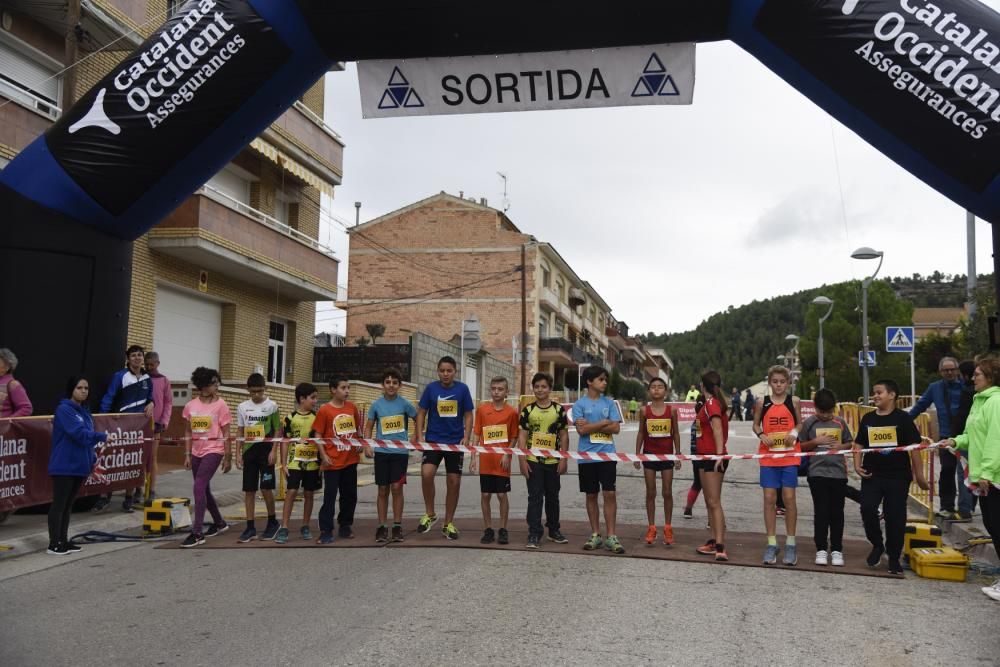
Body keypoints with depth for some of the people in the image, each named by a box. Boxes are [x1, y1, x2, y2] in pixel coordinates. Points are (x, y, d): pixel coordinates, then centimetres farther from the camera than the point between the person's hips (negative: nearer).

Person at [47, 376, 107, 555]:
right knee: (59, 504, -2)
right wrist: (103, 436, -16)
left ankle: (63, 540, 21)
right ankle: (54, 544, 3)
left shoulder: (84, 411, 13)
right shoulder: (64, 409, -12)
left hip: (79, 465, 8)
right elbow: (79, 433, -22)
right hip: (64, 465, -8)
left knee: (68, 504, 14)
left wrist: (93, 456, 5)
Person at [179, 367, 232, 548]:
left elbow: (226, 434, -5)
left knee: (199, 487, -16)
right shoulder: (190, 406, 3)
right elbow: (188, 432, 10)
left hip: (213, 450, -5)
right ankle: (219, 523, 36)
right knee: (204, 490, 15)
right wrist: (187, 455, 6)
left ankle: (197, 533, -12)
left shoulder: (220, 405, -7)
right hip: (196, 452, 5)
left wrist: (228, 457, -6)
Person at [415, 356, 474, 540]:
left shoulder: (462, 389, -2)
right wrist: (419, 436, -7)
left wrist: (466, 437, -9)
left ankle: (448, 524, 21)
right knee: (426, 473, -22)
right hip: (433, 440, -1)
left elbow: (468, 415, 3)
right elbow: (421, 413, 3)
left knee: (454, 482, 5)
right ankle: (429, 514, -1)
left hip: (456, 442, 1)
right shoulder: (430, 388, -2)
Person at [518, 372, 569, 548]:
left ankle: (554, 530, 26)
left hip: (553, 461, 1)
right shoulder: (528, 410, 1)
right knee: (535, 497, -1)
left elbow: (564, 436, 3)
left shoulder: (559, 409, 2)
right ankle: (534, 534, 4)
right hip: (533, 461, -1)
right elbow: (522, 436, 0)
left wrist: (564, 459, -2)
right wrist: (522, 460, -7)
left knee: (553, 497, 12)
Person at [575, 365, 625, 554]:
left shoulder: (609, 403, 7)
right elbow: (581, 430, -9)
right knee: (591, 495, 8)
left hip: (607, 455, 1)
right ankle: (595, 535, 18)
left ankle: (611, 537, 2)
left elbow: (616, 428, -3)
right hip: (587, 456, -1)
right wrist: (604, 422, -6)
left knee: (609, 494, -3)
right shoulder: (579, 404, 1)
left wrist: (591, 425, -8)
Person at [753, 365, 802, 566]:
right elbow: (756, 425, 10)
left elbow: (800, 424, 10)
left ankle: (790, 544, 11)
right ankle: (771, 544, 9)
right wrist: (761, 435, -10)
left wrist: (794, 433, -11)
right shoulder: (762, 402, 2)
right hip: (768, 456, 1)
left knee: (789, 498, -1)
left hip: (789, 456, -1)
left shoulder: (794, 401, 1)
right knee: (769, 498, 1)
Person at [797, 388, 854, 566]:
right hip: (817, 473, -2)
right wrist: (816, 441, -12)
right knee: (821, 512, 0)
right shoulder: (809, 423, 0)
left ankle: (836, 550, 14)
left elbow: (849, 443, 14)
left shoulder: (840, 422, 5)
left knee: (837, 512, 6)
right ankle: (821, 549, 9)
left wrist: (840, 446, -6)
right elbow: (800, 446, 3)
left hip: (838, 473, 2)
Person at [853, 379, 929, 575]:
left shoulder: (903, 418, -4)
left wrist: (919, 475, -5)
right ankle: (877, 545, 12)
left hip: (898, 476, -3)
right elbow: (859, 444, 13)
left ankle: (894, 558, 18)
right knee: (867, 508, -12)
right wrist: (857, 465, -2)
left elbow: (914, 447, -4)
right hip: (872, 475, 3)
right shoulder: (868, 419, 7)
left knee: (895, 516, 3)